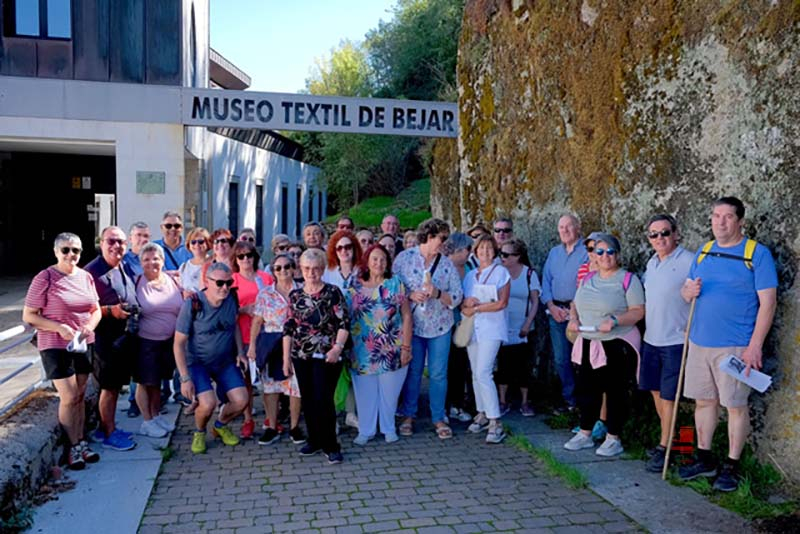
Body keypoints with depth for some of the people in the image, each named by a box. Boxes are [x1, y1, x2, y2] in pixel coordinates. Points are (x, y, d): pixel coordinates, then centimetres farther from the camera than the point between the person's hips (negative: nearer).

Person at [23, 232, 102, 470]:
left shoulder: (86, 277, 4)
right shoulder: (45, 278, -11)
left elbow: (96, 309, 12)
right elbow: (28, 316, -10)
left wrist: (90, 326, -9)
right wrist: (60, 328, -21)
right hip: (56, 347, -5)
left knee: (80, 395, 12)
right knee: (69, 397, -4)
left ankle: (81, 441, 23)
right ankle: (74, 447, 9)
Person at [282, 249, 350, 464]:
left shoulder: (332, 292, -3)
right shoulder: (295, 295, 9)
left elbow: (344, 323, -7)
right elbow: (288, 329, 11)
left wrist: (338, 347, -20)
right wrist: (286, 358, 8)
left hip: (325, 356, -4)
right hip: (301, 356, 4)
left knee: (324, 400, -6)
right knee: (307, 400, 10)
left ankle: (331, 446, 8)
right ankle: (314, 440, 26)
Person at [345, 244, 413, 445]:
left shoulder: (395, 283, -1)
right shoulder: (354, 285, 3)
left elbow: (406, 316, -2)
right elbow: (345, 315, 4)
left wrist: (406, 347, -7)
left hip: (391, 351, -1)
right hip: (362, 352, 1)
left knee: (389, 393, 10)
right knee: (365, 393, 9)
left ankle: (389, 429, 30)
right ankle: (365, 430, 26)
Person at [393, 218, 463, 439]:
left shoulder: (447, 265, 4)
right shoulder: (404, 258, -1)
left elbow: (457, 297, 0)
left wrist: (437, 293, -16)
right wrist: (411, 295, -17)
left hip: (439, 326, 2)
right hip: (411, 324, -1)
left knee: (438, 374, 5)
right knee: (412, 371, 6)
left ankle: (438, 418, 17)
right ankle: (408, 415, 21)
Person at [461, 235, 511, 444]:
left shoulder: (501, 272, 0)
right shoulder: (470, 275, 16)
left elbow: (502, 303, -10)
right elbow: (462, 303, 13)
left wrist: (476, 307, -9)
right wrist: (467, 303, -10)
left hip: (491, 327, -6)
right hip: (472, 327, 6)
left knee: (483, 373, -15)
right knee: (475, 373, 8)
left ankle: (495, 422, -12)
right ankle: (482, 414, 19)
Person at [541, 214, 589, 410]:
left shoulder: (587, 252, -3)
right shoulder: (553, 253, 15)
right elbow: (546, 282, 13)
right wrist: (552, 306, -1)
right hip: (556, 312, 5)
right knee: (561, 359, 9)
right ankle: (569, 399, 20)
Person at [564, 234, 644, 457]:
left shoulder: (628, 279, -7)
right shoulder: (588, 279, 12)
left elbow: (638, 311, -12)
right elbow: (576, 304, 19)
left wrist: (615, 320, -25)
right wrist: (573, 318, -1)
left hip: (617, 346, -6)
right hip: (588, 344, 6)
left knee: (615, 392, 3)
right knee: (586, 390, 11)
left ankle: (613, 439, 16)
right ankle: (585, 434, 25)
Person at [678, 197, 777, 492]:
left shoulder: (757, 253, -6)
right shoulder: (704, 252, 11)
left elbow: (768, 302, -10)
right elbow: (687, 290, 18)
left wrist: (755, 345, -16)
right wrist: (688, 290, -8)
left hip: (735, 346, -5)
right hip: (699, 342, 5)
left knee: (736, 405, 4)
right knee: (704, 401, 13)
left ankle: (731, 466, 18)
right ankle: (704, 459, 27)